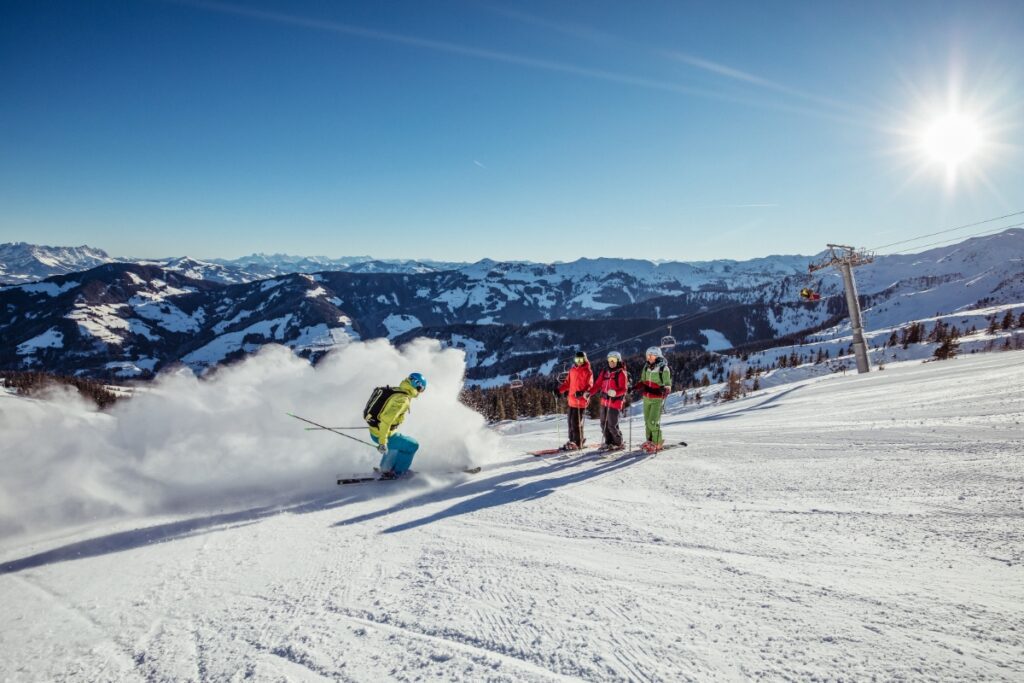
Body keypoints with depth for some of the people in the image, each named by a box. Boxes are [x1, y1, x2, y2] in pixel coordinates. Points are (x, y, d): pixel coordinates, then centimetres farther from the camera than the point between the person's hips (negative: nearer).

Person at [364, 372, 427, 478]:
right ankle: (397, 472, 14)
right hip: (382, 435, -9)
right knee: (413, 445, 4)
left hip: (374, 431, 9)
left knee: (397, 442, 35)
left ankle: (386, 469, 42)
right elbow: (386, 419, -31)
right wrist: (382, 441, -30)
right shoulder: (402, 400, -23)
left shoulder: (396, 391, 5)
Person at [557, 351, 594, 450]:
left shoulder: (587, 371, -5)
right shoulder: (573, 370, 15)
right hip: (572, 399, 7)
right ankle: (572, 440, 20)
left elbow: (589, 386, -9)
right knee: (571, 420, 10)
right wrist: (560, 390, 6)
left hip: (581, 400, -7)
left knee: (576, 422, -8)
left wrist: (583, 393, -27)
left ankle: (578, 443, 0)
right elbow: (568, 382, 19)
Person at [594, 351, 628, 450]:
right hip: (604, 401, 7)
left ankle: (618, 444, 11)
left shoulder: (621, 373, -8)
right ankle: (609, 442, 26)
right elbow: (598, 384, 12)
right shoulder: (605, 372, 11)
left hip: (615, 402, -7)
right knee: (604, 424, 11)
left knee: (612, 425, -7)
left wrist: (615, 393, -31)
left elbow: (624, 389, -13)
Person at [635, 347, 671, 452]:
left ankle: (657, 443, 6)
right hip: (646, 398, 6)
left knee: (653, 422, -10)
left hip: (657, 399, -6)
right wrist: (634, 388, 6)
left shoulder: (663, 368, -9)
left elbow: (668, 385, -8)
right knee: (647, 421, 10)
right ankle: (650, 441, 24)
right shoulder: (646, 367, 7)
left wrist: (664, 390, -29)